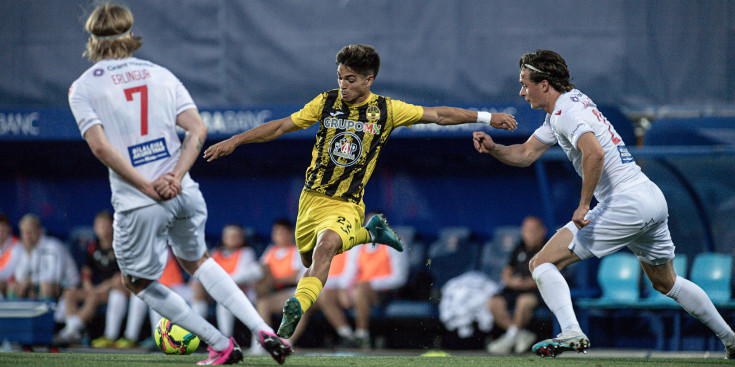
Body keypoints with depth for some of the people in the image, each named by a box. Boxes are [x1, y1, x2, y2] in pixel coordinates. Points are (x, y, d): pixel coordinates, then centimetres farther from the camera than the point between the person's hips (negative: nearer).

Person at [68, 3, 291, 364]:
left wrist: (147, 186, -13)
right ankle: (263, 331, 14)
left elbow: (101, 146, -13)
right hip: (185, 194, 5)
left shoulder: (82, 88, 0)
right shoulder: (160, 74, 10)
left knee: (138, 281, 17)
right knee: (195, 261, 28)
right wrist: (176, 177, -8)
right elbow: (197, 130, 0)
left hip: (138, 202, -4)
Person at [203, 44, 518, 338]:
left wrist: (486, 117, -2)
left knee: (326, 245, -32)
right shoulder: (326, 103, -1)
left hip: (347, 204, -4)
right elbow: (282, 126, 4)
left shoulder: (386, 110, -5)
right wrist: (234, 141, 1)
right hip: (312, 196, 4)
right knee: (309, 260, 16)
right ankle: (370, 232, 36)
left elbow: (438, 115, 2)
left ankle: (293, 313, -36)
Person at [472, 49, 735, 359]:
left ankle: (571, 333, -29)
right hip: (654, 198, 10)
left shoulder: (566, 110, -12)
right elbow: (525, 154, 21)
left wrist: (583, 205, -24)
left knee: (541, 264, -10)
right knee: (666, 283, 29)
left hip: (626, 203, -10)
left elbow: (594, 152, -30)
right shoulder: (559, 112, 18)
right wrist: (493, 149, 3)